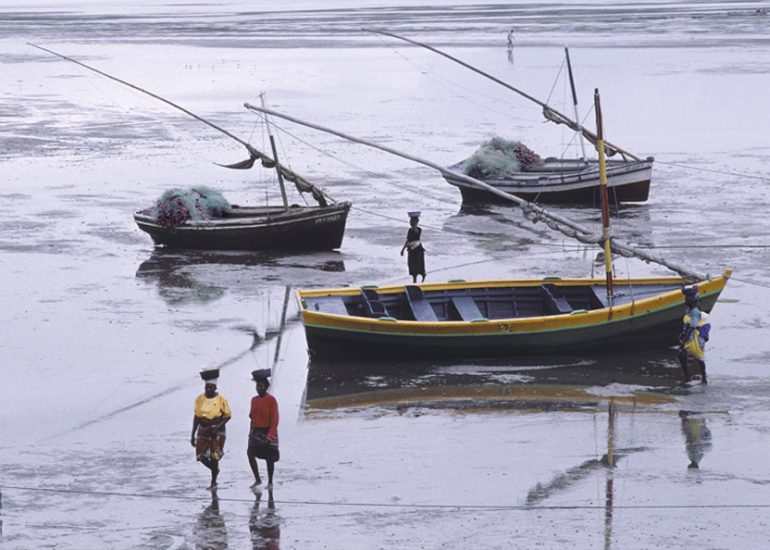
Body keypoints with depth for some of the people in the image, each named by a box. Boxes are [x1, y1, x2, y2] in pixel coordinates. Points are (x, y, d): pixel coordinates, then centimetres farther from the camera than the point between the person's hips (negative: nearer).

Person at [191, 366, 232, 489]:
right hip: (203, 431, 4)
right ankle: (215, 470, 32)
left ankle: (213, 482, 11)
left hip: (217, 432, -4)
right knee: (201, 456, 1)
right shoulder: (200, 399, -1)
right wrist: (193, 435, 7)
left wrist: (218, 426, -22)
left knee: (214, 457, -6)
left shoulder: (221, 400, -12)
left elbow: (228, 415, -6)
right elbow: (196, 417, 7)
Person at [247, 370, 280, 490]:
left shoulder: (271, 400, -10)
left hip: (268, 432, -5)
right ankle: (257, 479, 0)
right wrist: (251, 431, 9)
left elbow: (274, 419, -13)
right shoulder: (254, 400, 8)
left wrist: (270, 435, -20)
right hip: (256, 431, 5)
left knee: (269, 458, 2)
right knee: (250, 454, -11)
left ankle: (270, 482, 15)